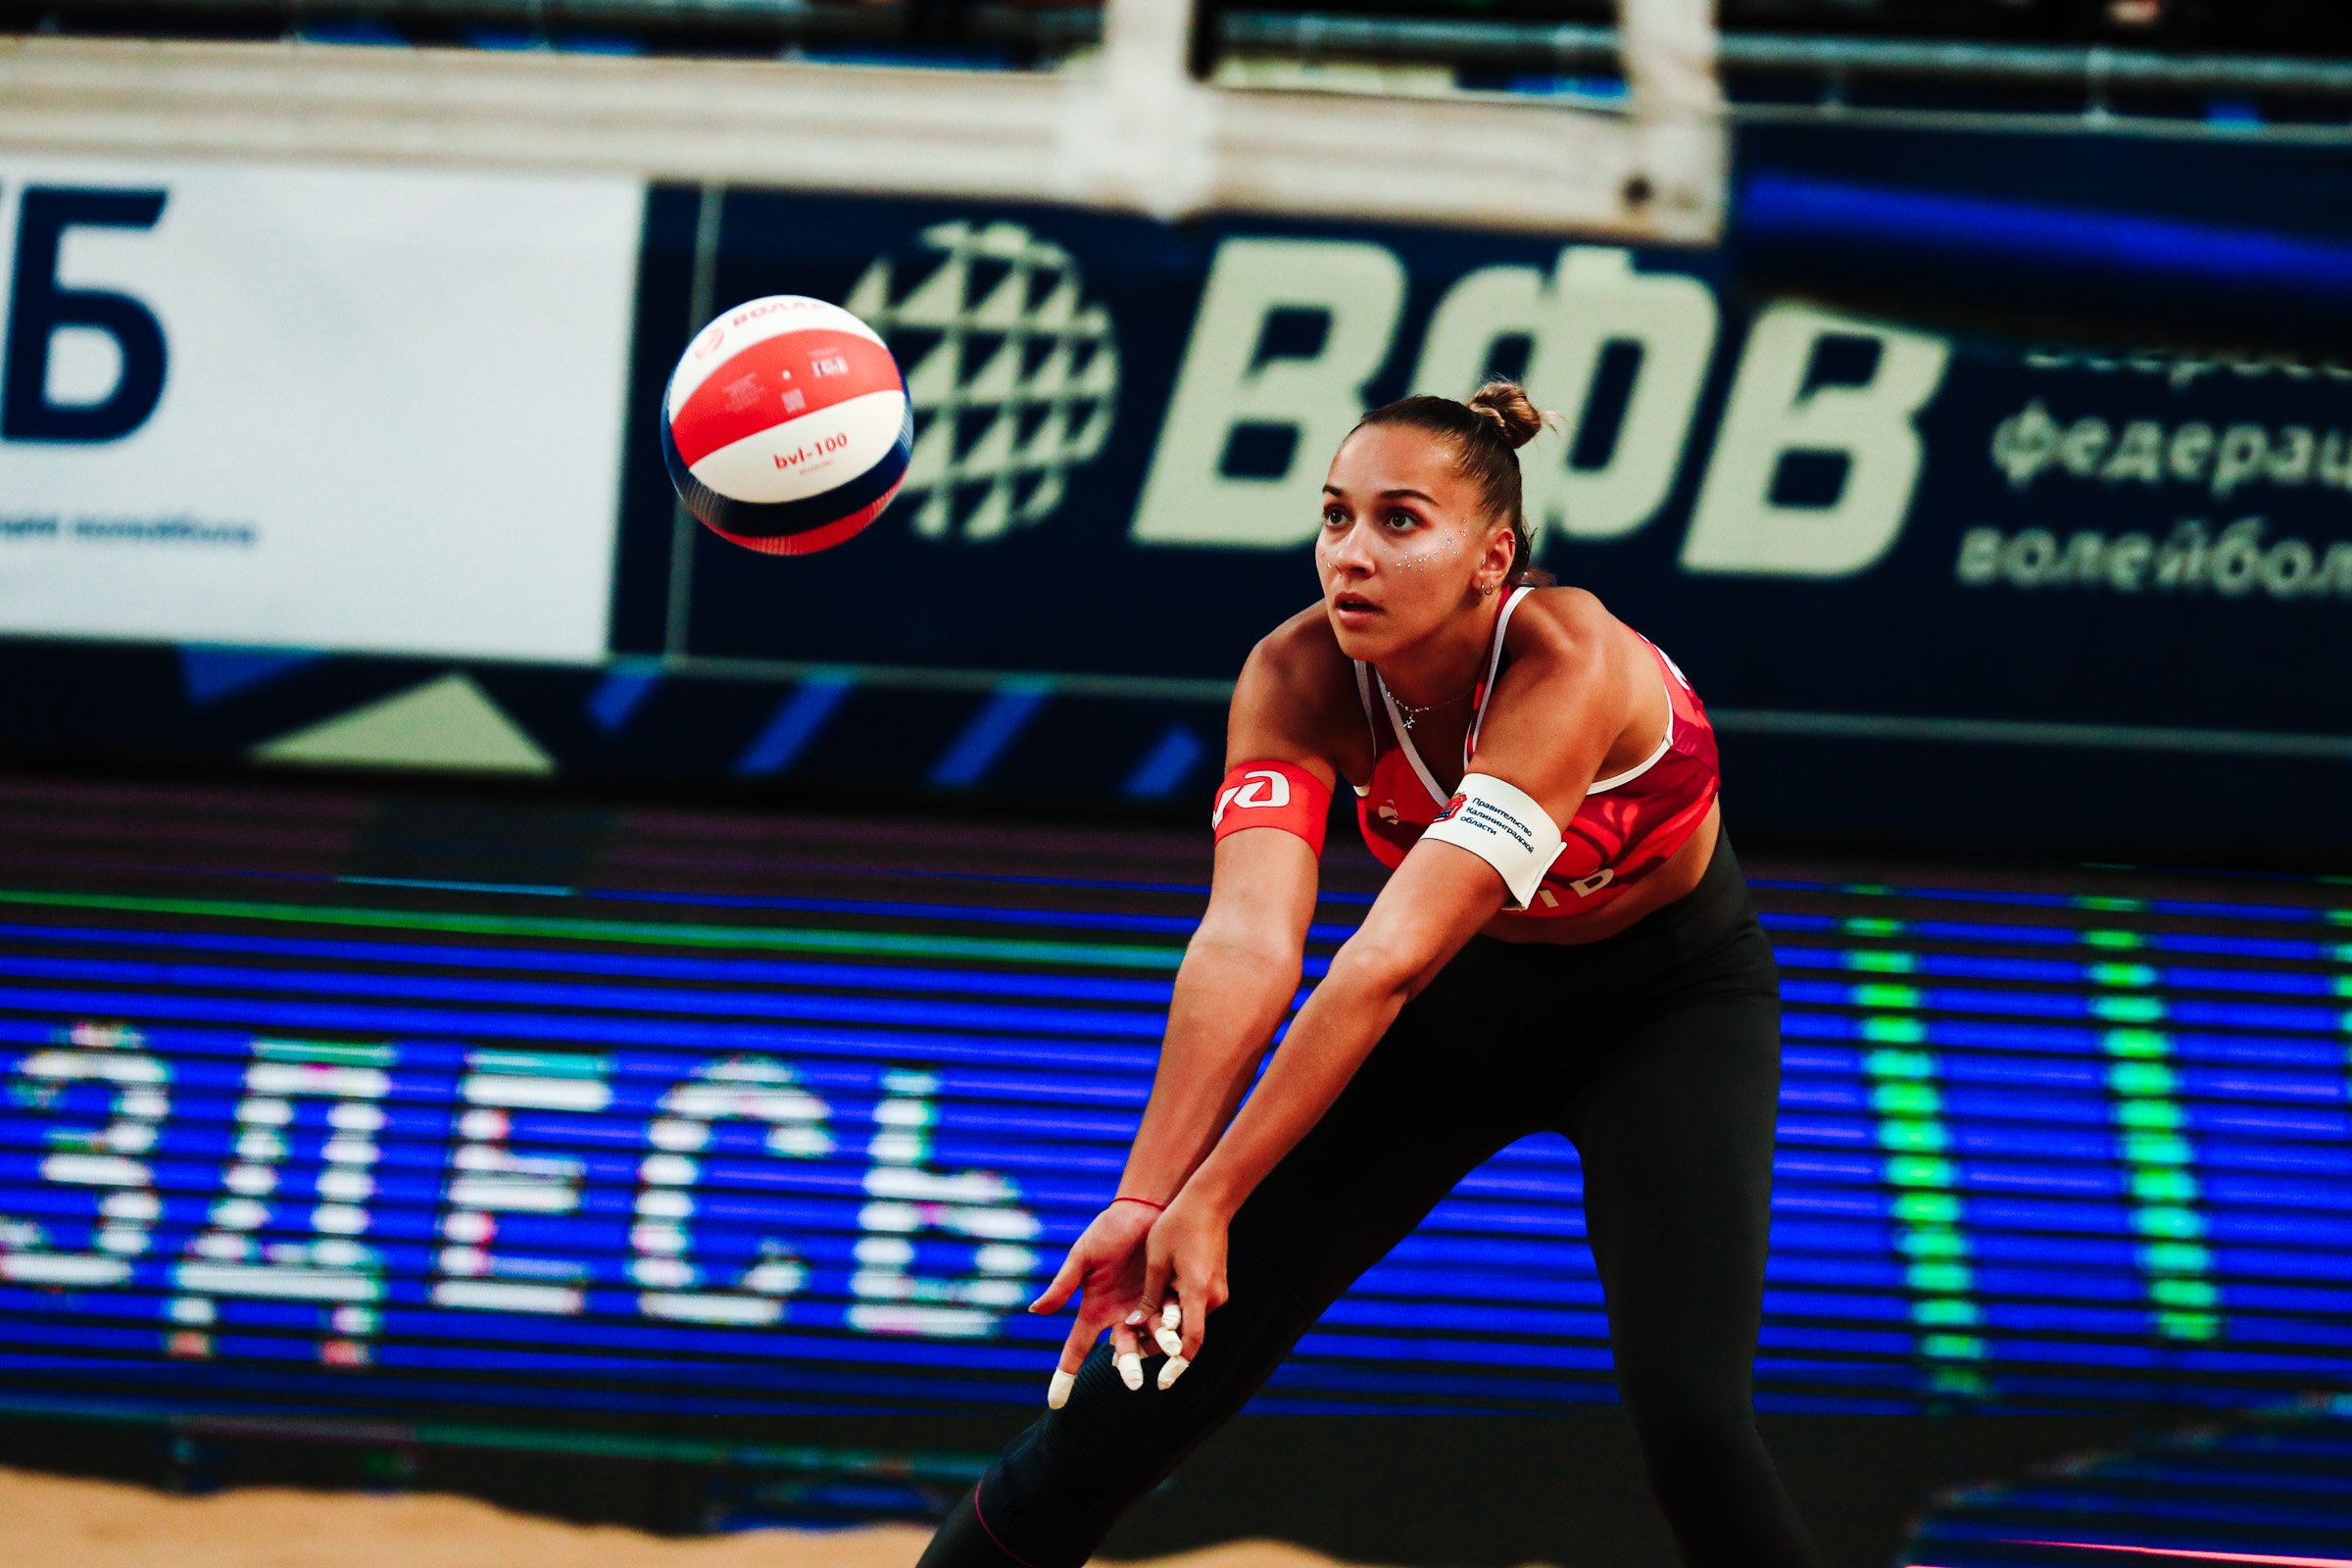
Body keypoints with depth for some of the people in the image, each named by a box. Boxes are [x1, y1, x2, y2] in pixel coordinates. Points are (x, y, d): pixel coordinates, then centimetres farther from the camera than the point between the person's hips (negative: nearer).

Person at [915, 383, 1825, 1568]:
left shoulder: (1568, 662, -36)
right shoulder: (1298, 675, -23)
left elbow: (1390, 957, -43)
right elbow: (1247, 940, -35)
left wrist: (1210, 1199, -47)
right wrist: (1146, 1197, -48)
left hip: (1673, 1002, -4)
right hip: (1470, 995, 4)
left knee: (1687, 1414, -22)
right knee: (1172, 1349, -3)